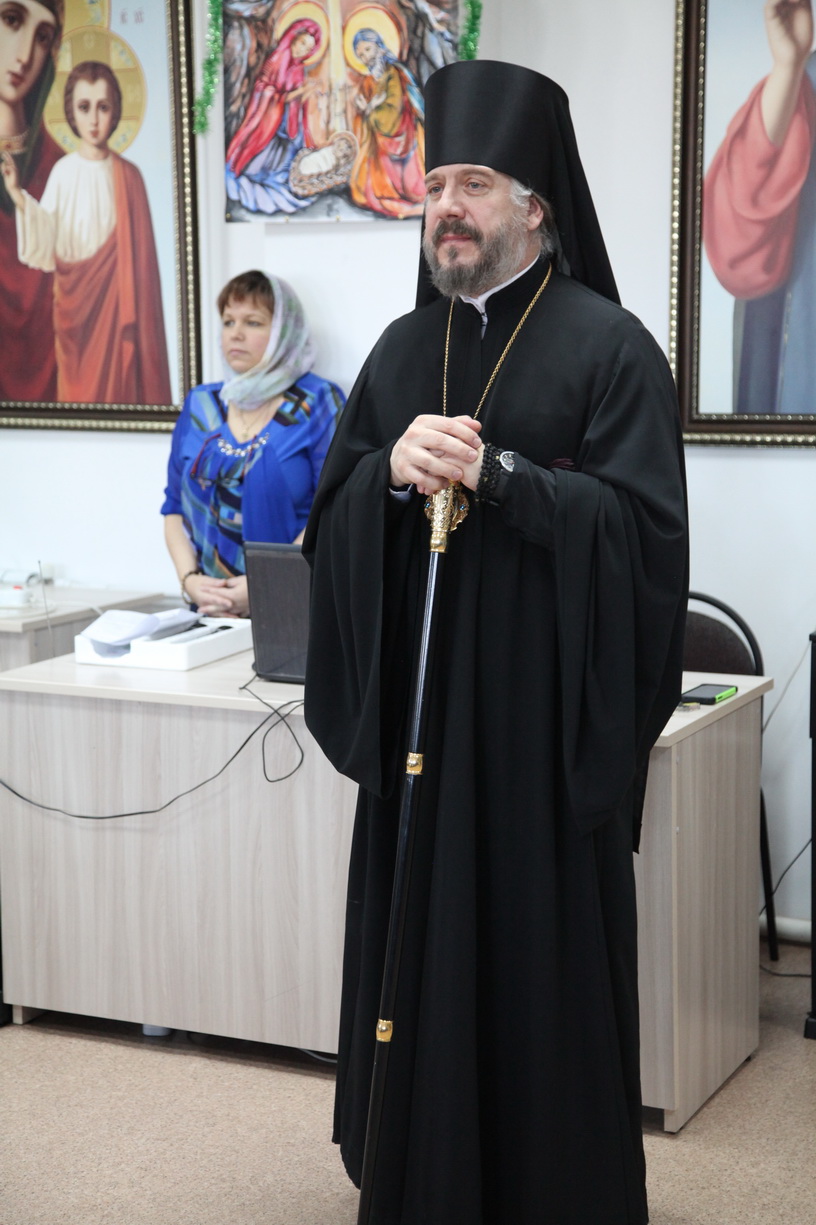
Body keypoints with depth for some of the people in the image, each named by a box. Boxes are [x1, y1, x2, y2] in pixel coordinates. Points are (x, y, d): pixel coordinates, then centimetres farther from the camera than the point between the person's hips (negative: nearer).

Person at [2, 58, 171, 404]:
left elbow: (139, 253, -2)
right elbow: (45, 239, -8)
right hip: (74, 300, 0)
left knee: (117, 381, 3)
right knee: (78, 382, 6)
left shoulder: (127, 176, -4)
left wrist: (134, 311, -6)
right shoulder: (63, 172, -3)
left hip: (114, 298, 0)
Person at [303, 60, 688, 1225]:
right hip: (417, 705, 5)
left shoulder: (608, 345, -6)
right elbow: (331, 517, 9)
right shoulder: (403, 349, 12)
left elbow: (642, 525, -14)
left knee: (539, 952, 2)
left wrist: (495, 472, -21)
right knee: (422, 943, 10)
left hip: (541, 713, -5)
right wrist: (393, 471, -12)